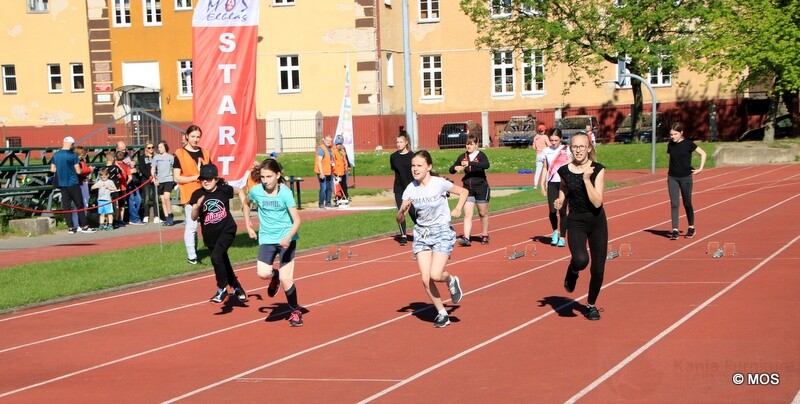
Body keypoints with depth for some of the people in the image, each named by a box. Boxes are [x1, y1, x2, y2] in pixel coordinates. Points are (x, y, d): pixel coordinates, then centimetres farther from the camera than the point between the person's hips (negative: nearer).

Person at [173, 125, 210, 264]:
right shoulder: (180, 154, -3)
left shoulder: (204, 153, 14)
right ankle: (191, 256, -4)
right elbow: (176, 178, -7)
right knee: (191, 226, -8)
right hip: (189, 195, -5)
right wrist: (195, 177, -17)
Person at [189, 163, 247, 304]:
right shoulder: (197, 195, -6)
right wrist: (197, 207, -26)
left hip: (227, 230, -3)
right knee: (224, 263, 15)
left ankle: (222, 290, -6)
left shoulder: (224, 189, -9)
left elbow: (239, 191, 12)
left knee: (216, 257, -23)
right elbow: (194, 218, -7)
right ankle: (237, 288, 37)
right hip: (210, 235, 4)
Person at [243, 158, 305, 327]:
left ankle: (295, 311, 15)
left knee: (285, 279, -8)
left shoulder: (285, 192, -14)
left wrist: (288, 237, -32)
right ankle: (275, 276, 18)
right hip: (266, 238, 3)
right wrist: (248, 227, 14)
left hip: (286, 239, -3)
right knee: (262, 273, -19)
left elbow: (296, 220, -16)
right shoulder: (256, 191, -4)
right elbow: (246, 204, 20)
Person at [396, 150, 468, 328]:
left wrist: (457, 209, -11)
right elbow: (399, 219, -2)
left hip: (442, 233, -4)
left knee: (435, 275, -19)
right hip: (421, 234, 4)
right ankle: (442, 314, 16)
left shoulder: (440, 183, -13)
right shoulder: (410, 189, -3)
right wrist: (403, 209, -23)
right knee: (425, 279, -3)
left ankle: (451, 280, 17)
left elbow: (463, 192, 4)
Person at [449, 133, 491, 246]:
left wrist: (470, 163, -36)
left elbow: (486, 165, -29)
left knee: (483, 213, 10)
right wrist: (455, 167, -13)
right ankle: (466, 238, -17)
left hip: (481, 187, -3)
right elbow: (451, 170, 11)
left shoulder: (481, 155, -7)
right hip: (468, 188, 3)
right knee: (467, 214, -9)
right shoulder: (462, 157, 6)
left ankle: (485, 235, 26)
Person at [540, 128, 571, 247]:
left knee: (562, 211, -2)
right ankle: (555, 231, 17)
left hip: (564, 183, -2)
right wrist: (542, 184, 7)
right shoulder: (547, 151, 8)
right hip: (552, 183, 2)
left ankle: (562, 237, 7)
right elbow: (545, 168, 13)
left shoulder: (566, 150, -1)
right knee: (552, 211, -9)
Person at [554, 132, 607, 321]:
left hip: (597, 222, 0)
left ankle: (591, 305, 29)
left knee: (598, 270, 4)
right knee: (581, 260, -29)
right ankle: (572, 272, 8)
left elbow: (597, 202, -18)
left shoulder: (598, 170, -10)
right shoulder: (564, 171, -3)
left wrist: (587, 179, -25)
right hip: (575, 222, 0)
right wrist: (559, 202, -3)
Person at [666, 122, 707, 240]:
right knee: (674, 204, -5)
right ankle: (675, 230, -6)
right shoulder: (670, 145, 4)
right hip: (672, 178, 3)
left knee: (687, 204, 8)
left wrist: (700, 169, -6)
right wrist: (671, 170, 8)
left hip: (685, 177, -3)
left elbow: (703, 153, -2)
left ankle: (691, 228, 25)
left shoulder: (688, 144, -8)